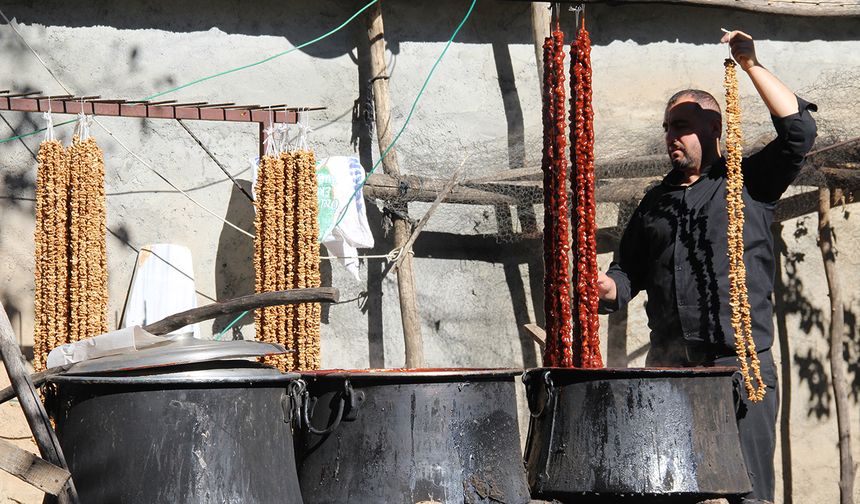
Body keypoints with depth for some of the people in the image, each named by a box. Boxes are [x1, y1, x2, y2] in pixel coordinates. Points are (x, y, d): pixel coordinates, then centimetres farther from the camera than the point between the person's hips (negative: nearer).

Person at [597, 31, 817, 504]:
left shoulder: (747, 181, 6)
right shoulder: (656, 201, 21)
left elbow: (798, 131, -8)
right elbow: (630, 270, 23)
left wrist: (751, 65, -8)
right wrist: (609, 288, -1)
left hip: (739, 362, -5)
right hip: (668, 365, 5)